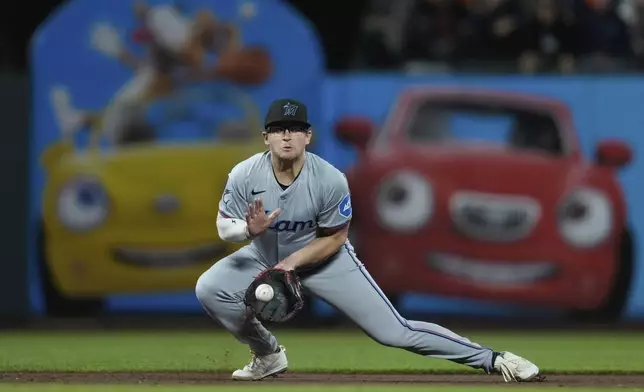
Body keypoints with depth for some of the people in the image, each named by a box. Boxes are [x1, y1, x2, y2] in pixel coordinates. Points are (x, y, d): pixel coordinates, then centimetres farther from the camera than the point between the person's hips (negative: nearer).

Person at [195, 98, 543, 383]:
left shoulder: (330, 180, -29)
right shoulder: (244, 176, -24)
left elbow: (334, 238, -14)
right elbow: (224, 227, -13)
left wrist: (291, 263, -25)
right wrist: (249, 229, -36)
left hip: (324, 257, -3)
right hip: (266, 254, 3)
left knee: (394, 331, -10)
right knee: (209, 289, -18)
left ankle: (492, 359, -2)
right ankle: (268, 356, 6)